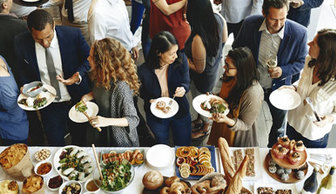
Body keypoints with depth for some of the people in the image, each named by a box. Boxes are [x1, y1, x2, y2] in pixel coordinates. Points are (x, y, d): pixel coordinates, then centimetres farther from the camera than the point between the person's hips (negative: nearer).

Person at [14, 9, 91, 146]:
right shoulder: (21, 42, -13)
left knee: (81, 141, 19)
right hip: (47, 105, 1)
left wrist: (78, 76, -23)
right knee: (55, 144, 17)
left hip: (77, 100, -1)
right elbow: (23, 72, 4)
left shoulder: (73, 35, -19)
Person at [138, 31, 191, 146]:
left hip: (180, 112, 1)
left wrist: (183, 89, -29)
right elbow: (142, 92, -5)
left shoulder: (181, 60, -22)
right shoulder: (144, 71, -26)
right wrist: (150, 100, -24)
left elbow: (186, 82, -7)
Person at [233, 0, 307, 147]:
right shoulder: (250, 24, -21)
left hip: (279, 87, 0)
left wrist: (283, 71, -26)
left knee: (278, 126, 23)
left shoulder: (299, 33, -24)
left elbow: (301, 62, -8)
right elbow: (236, 49, -3)